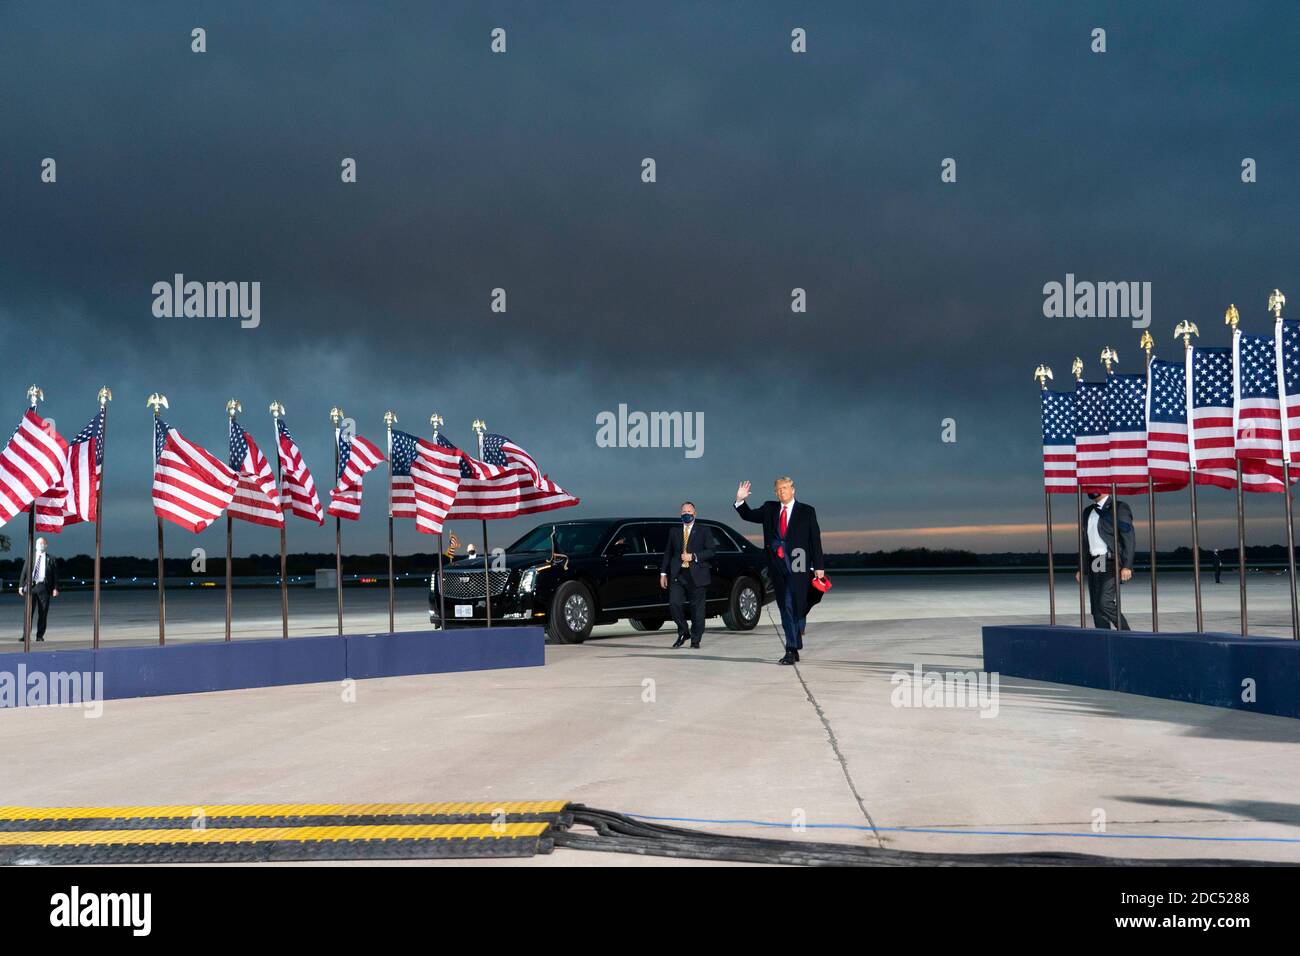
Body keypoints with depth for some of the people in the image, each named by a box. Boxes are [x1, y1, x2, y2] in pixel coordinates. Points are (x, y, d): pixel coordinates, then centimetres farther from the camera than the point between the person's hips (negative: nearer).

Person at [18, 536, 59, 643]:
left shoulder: (51, 560, 9)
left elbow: (55, 575, 6)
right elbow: (24, 573, 13)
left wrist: (55, 588, -4)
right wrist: (21, 586, 3)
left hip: (44, 587, -1)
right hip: (31, 586, 1)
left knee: (43, 613, 0)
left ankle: (40, 635, 5)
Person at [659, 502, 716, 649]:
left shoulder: (704, 531, 8)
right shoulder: (674, 532, 16)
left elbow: (710, 551, -1)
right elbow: (667, 553, 16)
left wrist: (693, 557, -13)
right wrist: (663, 573, 8)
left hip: (696, 576, -2)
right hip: (677, 575, 2)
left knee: (697, 609, -1)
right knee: (674, 604, -11)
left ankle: (695, 640, 10)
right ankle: (683, 632, 9)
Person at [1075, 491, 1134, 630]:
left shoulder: (1119, 508, -4)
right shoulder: (1088, 512, 18)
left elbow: (1129, 539, -9)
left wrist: (1127, 566, -17)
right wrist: (1081, 569, 17)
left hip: (1111, 563, -7)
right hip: (1093, 565, 7)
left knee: (1105, 602, -20)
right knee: (1096, 607, 3)